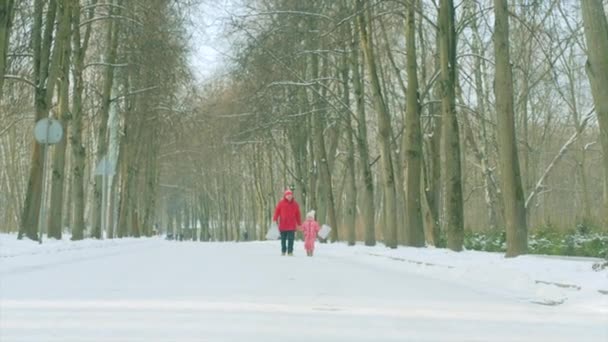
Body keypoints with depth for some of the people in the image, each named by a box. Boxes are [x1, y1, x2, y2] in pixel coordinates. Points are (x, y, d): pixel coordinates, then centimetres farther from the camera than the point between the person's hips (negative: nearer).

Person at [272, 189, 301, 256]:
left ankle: (290, 251, 0)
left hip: (292, 226, 0)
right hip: (283, 225, 0)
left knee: (290, 239, -4)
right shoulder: (281, 203, 1)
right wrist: (275, 219, -12)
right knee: (283, 239, 8)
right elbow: (277, 211, -1)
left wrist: (299, 224, 10)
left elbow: (298, 214, 10)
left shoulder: (295, 204, 6)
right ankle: (283, 251, 17)